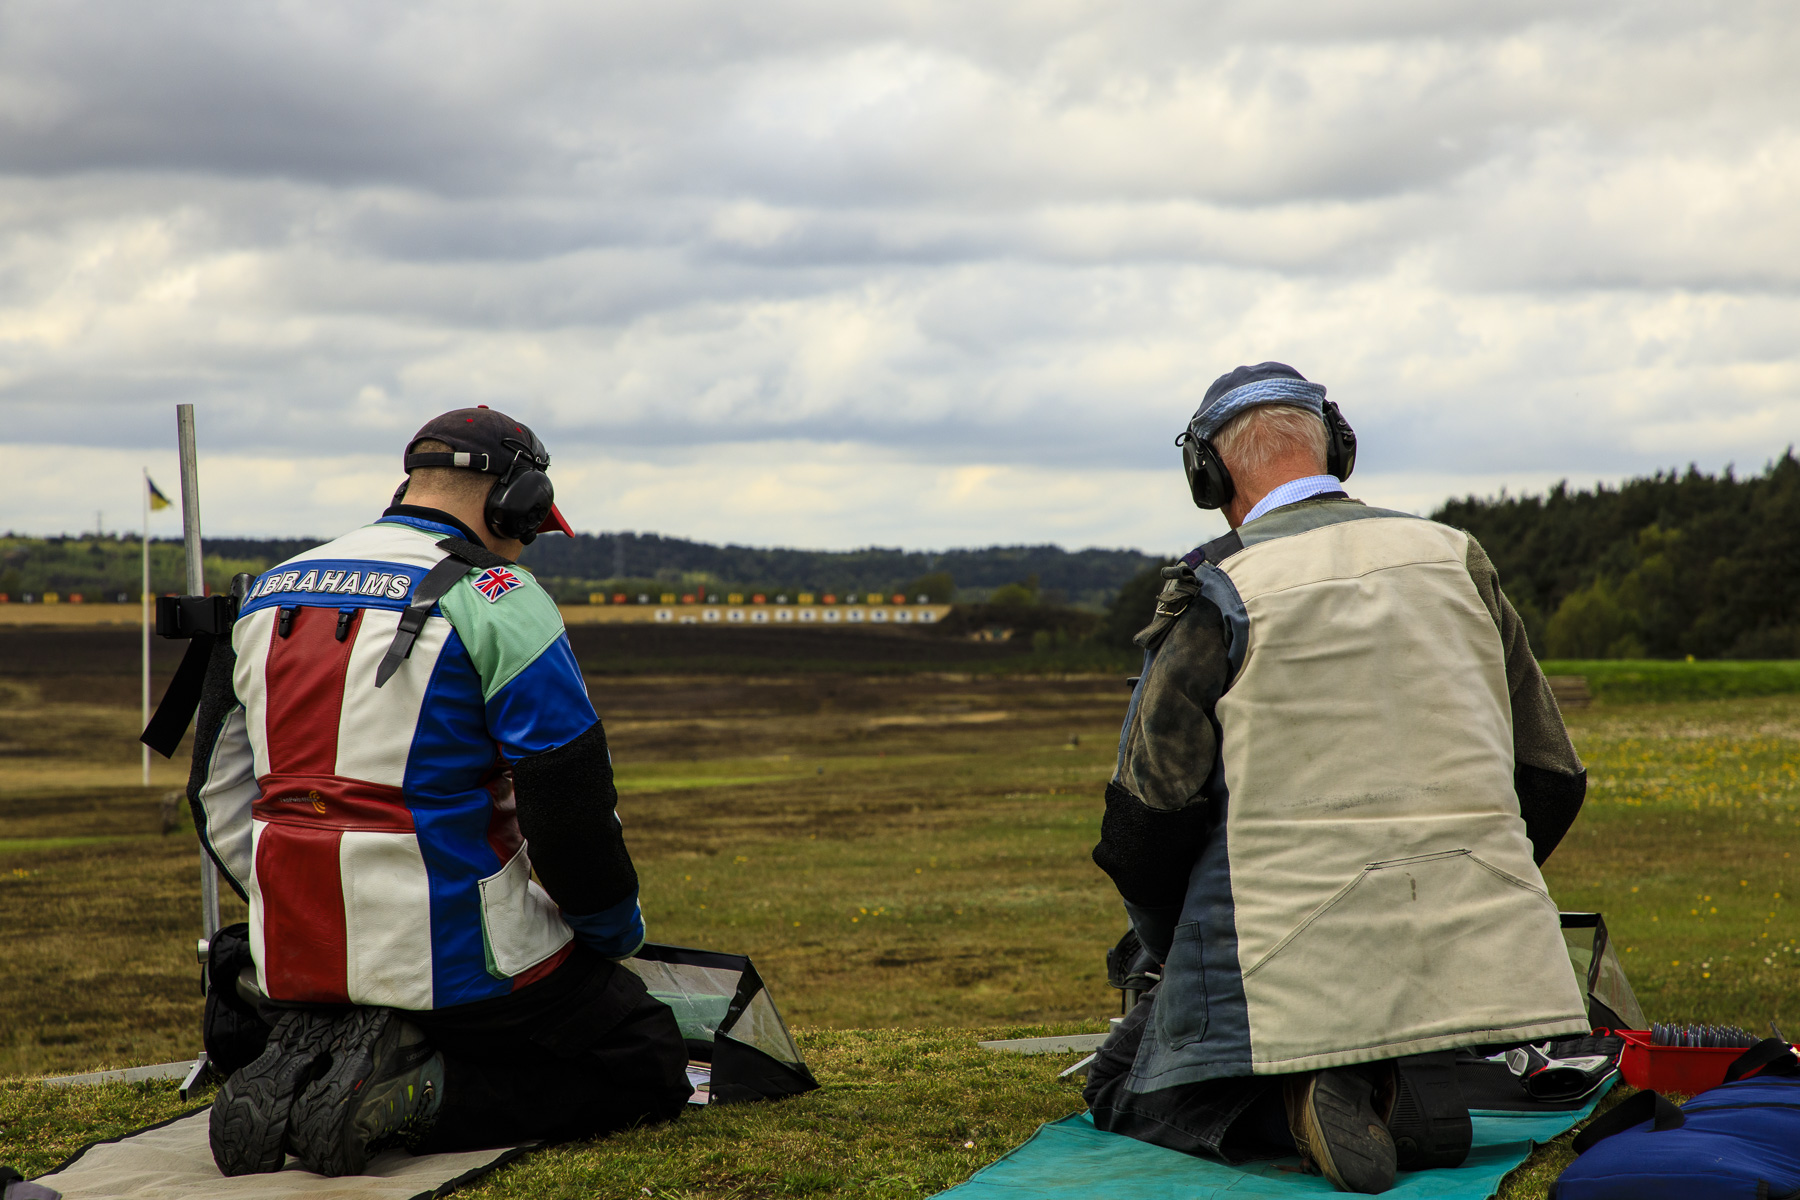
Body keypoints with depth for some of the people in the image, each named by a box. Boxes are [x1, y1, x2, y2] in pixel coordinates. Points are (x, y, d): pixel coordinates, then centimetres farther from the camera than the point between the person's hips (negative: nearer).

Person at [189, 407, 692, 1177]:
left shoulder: (269, 594, 12)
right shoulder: (495, 601, -9)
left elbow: (219, 798, 15)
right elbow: (569, 802, -11)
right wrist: (615, 926, 6)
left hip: (297, 965, 7)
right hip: (457, 961, -7)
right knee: (652, 1065, 8)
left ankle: (296, 1067, 0)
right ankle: (414, 1095, -13)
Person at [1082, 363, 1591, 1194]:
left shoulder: (1217, 593, -5)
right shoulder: (1456, 559, 8)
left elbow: (1150, 812, -5)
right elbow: (1550, 777, 14)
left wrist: (1168, 950, 14)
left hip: (1293, 957, -4)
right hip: (1468, 960, 5)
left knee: (1124, 1094, 18)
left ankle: (1302, 1094, -10)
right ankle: (1421, 1074, -1)